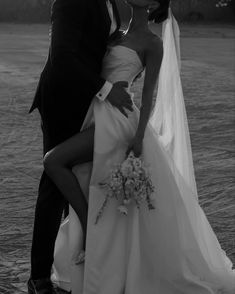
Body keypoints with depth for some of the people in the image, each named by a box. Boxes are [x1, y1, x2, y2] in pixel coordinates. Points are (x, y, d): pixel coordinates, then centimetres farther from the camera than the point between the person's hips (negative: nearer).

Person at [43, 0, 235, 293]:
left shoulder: (153, 43, -2)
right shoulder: (120, 37, 19)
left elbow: (148, 92, -8)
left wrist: (139, 136, -16)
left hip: (118, 121, -8)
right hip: (99, 117, 8)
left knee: (53, 161, -19)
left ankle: (89, 228, -8)